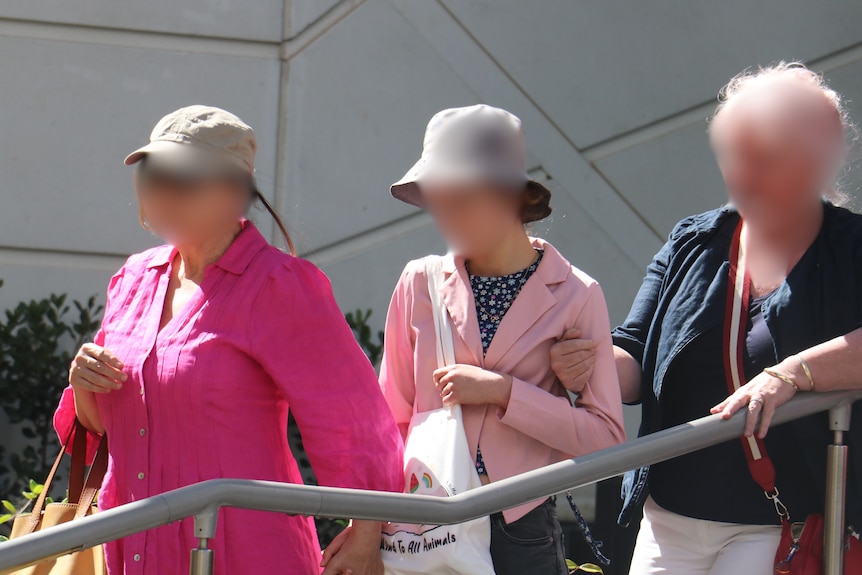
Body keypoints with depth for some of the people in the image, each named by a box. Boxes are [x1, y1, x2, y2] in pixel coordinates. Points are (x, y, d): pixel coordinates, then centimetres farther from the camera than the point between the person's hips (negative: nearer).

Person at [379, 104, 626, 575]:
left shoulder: (575, 295, -2)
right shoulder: (420, 284, 5)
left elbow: (605, 436, -8)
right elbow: (392, 419, 10)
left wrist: (501, 391, -15)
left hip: (520, 531, -2)